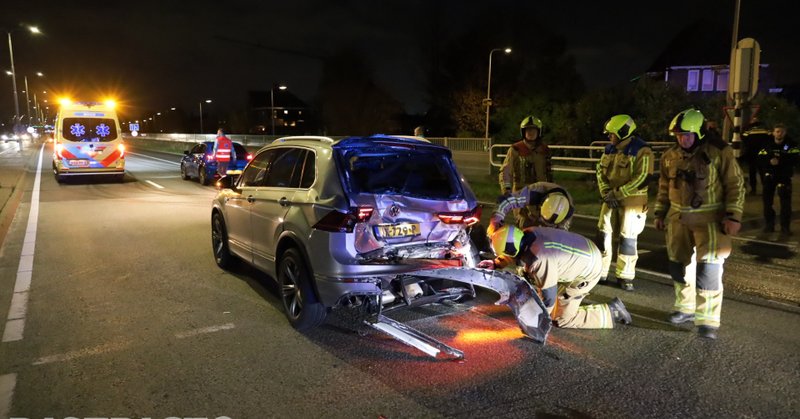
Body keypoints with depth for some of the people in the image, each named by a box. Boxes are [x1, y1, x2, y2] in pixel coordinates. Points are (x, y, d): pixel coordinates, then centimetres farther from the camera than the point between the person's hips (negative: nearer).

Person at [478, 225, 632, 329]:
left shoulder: (539, 261, -34)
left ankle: (612, 313, 7)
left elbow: (548, 296, -23)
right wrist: (496, 263, 0)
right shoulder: (528, 233, -13)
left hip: (588, 271, -8)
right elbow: (516, 252, 11)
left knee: (562, 320, 2)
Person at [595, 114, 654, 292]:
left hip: (631, 199, -6)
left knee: (627, 238, -1)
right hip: (611, 198, 6)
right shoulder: (610, 149, 9)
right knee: (603, 233, 6)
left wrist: (617, 193, -19)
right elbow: (601, 171, 8)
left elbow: (642, 179, -18)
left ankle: (625, 276, 12)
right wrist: (606, 192, -9)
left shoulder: (642, 151, -13)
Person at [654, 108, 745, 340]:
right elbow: (664, 187, 14)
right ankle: (685, 307, 30)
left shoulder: (720, 152, -10)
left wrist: (733, 216, -12)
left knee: (708, 268, -10)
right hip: (678, 218, 5)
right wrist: (660, 213, 15)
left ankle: (707, 320, -2)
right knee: (679, 265, 12)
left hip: (710, 219, -5)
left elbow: (735, 185, -7)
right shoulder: (670, 156, 4)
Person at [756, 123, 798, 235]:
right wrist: (769, 161, -25)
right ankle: (769, 225, 18)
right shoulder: (767, 145, 0)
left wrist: (780, 161, -26)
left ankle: (785, 227, -1)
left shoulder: (791, 145, -5)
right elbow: (760, 160, -7)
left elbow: (794, 160, -15)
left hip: (784, 175, -2)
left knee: (785, 201, -8)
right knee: (767, 200, 5)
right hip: (769, 175, 2)